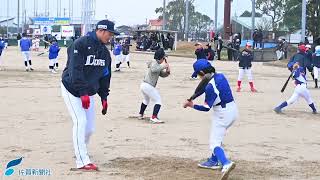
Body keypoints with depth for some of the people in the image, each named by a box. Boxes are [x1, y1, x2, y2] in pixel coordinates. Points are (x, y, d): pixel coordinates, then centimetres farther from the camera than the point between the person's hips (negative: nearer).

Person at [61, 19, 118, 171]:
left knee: (90, 127, 3)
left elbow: (105, 76, 13)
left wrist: (104, 97, 8)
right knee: (80, 121, -17)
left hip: (89, 92, 7)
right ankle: (82, 162, -17)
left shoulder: (105, 52, 7)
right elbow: (75, 70, -24)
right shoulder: (80, 44, -18)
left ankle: (80, 152, 28)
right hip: (72, 89, -7)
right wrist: (83, 93, -29)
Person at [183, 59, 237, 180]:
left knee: (214, 143, -10)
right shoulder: (220, 76, 4)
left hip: (222, 114, -9)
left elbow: (206, 108, -17)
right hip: (233, 110, 9)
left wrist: (192, 105, -6)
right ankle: (214, 161, 40)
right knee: (217, 136, 28)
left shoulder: (210, 86, -21)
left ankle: (226, 163, -32)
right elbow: (203, 88, 13)